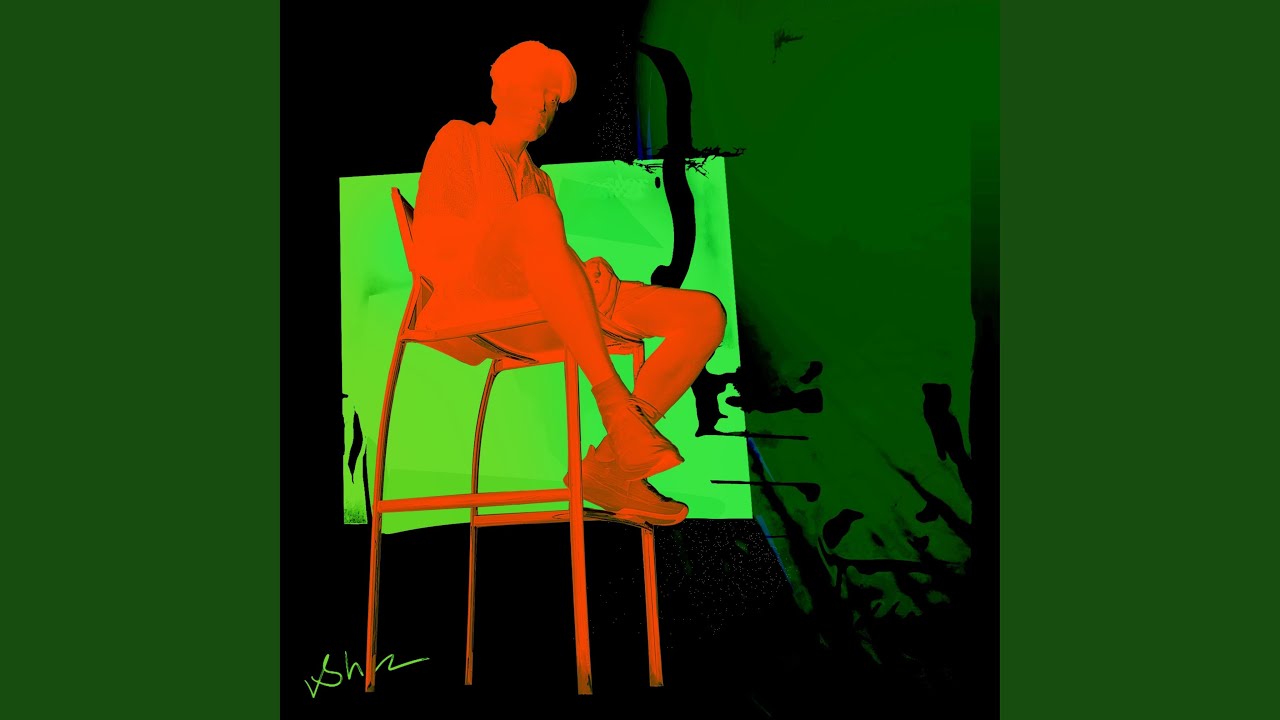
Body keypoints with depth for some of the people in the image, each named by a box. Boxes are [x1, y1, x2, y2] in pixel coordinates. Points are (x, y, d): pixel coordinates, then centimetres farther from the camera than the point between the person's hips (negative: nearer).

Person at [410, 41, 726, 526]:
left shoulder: (539, 180, 33)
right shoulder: (459, 139, 16)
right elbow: (431, 242, -1)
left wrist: (585, 271, -3)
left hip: (553, 314, 6)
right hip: (484, 297, -5)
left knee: (705, 313, -9)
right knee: (535, 213, -37)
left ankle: (607, 465, -14)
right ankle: (615, 404, -38)